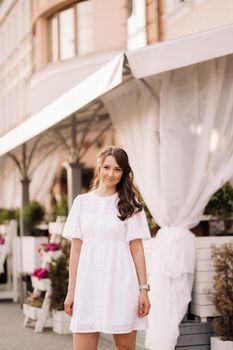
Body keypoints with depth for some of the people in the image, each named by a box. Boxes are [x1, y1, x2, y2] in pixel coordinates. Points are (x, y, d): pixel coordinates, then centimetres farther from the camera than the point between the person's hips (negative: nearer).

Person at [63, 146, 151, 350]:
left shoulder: (130, 204, 4)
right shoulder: (82, 202, 9)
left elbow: (136, 248, 1)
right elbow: (76, 249, 8)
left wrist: (143, 289, -5)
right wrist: (71, 291, 6)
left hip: (121, 284, -1)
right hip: (88, 283, 2)